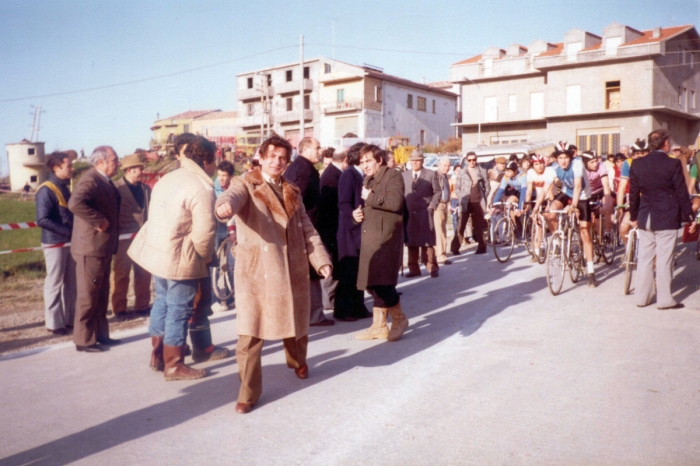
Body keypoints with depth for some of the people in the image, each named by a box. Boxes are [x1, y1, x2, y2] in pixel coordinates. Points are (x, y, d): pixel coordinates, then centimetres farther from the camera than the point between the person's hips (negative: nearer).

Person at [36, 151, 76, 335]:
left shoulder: (64, 188, 12)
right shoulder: (46, 190, -14)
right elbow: (43, 220, -21)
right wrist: (68, 231, -20)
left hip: (69, 242, 8)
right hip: (55, 243, -8)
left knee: (70, 283, 13)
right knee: (54, 284, 2)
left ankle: (69, 319, 23)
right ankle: (54, 323, 12)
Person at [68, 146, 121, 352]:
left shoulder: (105, 181, 13)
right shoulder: (90, 180, -17)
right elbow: (75, 203, -34)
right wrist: (98, 221, -26)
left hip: (103, 247, 10)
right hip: (91, 248, -10)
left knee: (101, 295, 17)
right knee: (88, 296, 1)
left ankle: (100, 334, 27)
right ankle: (84, 340, 11)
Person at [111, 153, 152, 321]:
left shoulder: (146, 188, 12)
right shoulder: (116, 188, -5)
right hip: (124, 239, -5)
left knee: (144, 274, 10)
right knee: (121, 276, 5)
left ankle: (142, 306, 22)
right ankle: (119, 309, 15)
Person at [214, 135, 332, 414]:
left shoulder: (292, 192, 15)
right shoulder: (246, 184, -1)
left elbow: (307, 229, 12)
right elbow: (232, 197, -24)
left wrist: (321, 259, -2)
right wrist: (224, 207, -49)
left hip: (293, 269, 5)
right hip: (256, 270, -4)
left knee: (295, 321, 18)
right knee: (250, 332, -7)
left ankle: (298, 360, 48)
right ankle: (249, 391, 6)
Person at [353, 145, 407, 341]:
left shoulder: (393, 176, -6)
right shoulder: (368, 180, 21)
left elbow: (395, 202, -22)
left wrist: (370, 197, -13)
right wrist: (357, 213, 8)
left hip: (386, 237, -9)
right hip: (370, 237, 9)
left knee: (382, 282, -11)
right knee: (373, 283, 9)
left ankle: (399, 318, 11)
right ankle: (379, 326, 18)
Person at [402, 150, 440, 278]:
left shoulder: (431, 174, 5)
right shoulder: (404, 175, 12)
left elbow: (437, 192, 4)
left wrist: (431, 206, -7)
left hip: (425, 213, -2)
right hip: (408, 214, 3)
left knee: (427, 242, -1)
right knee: (411, 242, 3)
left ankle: (432, 268, 7)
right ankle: (414, 269, 9)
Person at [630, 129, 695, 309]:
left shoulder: (637, 164, 2)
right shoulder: (673, 164, -10)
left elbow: (633, 193, 6)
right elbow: (682, 194, -7)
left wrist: (633, 216, 16)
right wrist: (690, 218, 1)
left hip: (645, 219, 4)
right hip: (667, 219, -4)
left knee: (644, 258, 10)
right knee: (664, 259, 1)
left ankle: (641, 297, 16)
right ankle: (664, 299, 8)